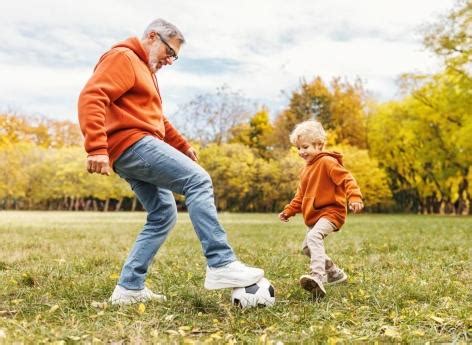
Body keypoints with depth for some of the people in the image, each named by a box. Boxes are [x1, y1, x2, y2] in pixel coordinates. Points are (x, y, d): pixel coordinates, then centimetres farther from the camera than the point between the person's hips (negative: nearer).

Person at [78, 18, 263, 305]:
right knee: (198, 181, -18)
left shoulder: (146, 69, 29)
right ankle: (221, 265, -22)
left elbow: (156, 117, 32)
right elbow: (91, 98, -17)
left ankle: (129, 288, 10)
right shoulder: (123, 58, -3)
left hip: (137, 151, 11)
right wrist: (97, 148, -27)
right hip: (133, 144, -11)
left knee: (163, 216, 8)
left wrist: (182, 146, 23)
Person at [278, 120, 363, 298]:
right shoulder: (306, 169, 18)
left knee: (314, 237, -34)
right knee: (307, 247, 18)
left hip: (331, 212, -10)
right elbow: (301, 196, 24)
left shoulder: (328, 162, -11)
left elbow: (347, 179, -22)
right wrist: (288, 210, 14)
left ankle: (318, 277, -48)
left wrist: (354, 198, -38)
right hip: (314, 216, 10)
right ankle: (335, 273, 34)